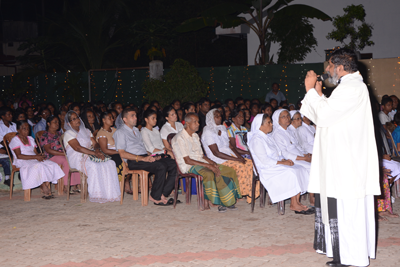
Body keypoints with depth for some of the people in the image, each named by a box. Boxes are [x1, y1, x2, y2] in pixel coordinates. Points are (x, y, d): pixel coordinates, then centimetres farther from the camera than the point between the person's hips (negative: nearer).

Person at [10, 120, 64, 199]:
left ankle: (46, 186, -29)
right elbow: (19, 156, -14)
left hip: (34, 160, 7)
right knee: (38, 166, -36)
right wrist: (35, 157, -20)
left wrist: (40, 156, -9)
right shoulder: (15, 140, -1)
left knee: (52, 165, -20)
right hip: (22, 162, -7)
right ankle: (46, 191, -33)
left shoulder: (30, 139, 23)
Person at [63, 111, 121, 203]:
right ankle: (96, 195, -34)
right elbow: (78, 148, -15)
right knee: (93, 166, -38)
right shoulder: (69, 133, -1)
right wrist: (94, 153, -23)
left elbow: (95, 143, 15)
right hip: (77, 159, -6)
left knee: (110, 163, -20)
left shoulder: (86, 131, 23)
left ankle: (110, 193, -24)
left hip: (89, 157, 6)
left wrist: (97, 149, -11)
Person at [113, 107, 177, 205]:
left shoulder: (136, 131, 29)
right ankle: (155, 197, -17)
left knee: (173, 164, -13)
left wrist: (151, 156, 6)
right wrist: (142, 158, -19)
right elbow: (122, 154, -10)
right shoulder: (120, 133, 2)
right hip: (133, 162, -8)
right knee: (161, 166, -31)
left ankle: (163, 194, -17)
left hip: (145, 157, 8)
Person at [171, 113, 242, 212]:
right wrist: (208, 166, -22)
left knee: (230, 171, -7)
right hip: (189, 167, -9)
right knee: (209, 174, -38)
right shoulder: (180, 138, -9)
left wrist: (212, 163, -2)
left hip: (202, 163, 9)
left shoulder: (195, 136, 20)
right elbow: (187, 160, -17)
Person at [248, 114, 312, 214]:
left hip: (276, 165, 9)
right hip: (266, 170, -9)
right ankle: (294, 205, -20)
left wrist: (285, 160, 1)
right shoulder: (256, 140, -13)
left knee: (300, 170, -9)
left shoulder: (268, 137, 18)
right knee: (291, 173, -27)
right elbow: (264, 160, -20)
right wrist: (282, 162, -18)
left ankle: (297, 202, -15)